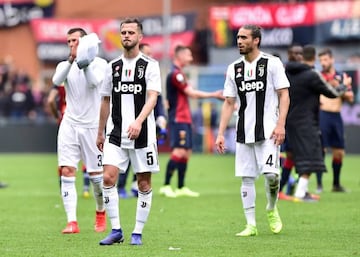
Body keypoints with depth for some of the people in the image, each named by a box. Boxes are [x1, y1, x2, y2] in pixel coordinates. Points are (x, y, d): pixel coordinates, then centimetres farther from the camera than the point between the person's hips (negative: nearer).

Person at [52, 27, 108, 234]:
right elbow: (56, 80, -14)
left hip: (92, 125, -2)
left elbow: (94, 82, -19)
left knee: (96, 174, 3)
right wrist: (71, 61, -29)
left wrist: (85, 66, -35)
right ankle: (72, 222, -12)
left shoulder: (99, 63, 0)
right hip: (69, 124, 2)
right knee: (67, 171, -10)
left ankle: (101, 213, 29)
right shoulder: (65, 65, 8)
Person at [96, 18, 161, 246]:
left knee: (144, 184, 1)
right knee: (108, 178, -10)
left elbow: (152, 98, -15)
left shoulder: (150, 65, -3)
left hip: (142, 133, -3)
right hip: (117, 134, 3)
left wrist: (138, 121, -30)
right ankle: (116, 231, -1)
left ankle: (138, 233, 10)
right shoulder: (113, 66, 11)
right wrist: (100, 132, 18)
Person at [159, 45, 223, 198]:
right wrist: (214, 95, -10)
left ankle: (181, 188, 12)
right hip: (178, 119, -10)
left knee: (186, 153, 9)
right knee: (179, 151, -16)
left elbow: (190, 94, 25)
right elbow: (191, 93, -15)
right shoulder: (175, 74, -13)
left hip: (184, 119, 10)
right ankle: (166, 186, -15)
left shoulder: (179, 74, 18)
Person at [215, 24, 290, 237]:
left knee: (271, 173, -15)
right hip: (244, 132, 5)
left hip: (268, 131, -4)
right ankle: (251, 225, 8)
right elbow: (229, 103, 15)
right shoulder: (234, 68, 12)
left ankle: (272, 210, 13)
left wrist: (280, 125, -14)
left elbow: (284, 95, -4)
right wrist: (221, 133, 8)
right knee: (247, 178, 2)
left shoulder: (272, 63, -2)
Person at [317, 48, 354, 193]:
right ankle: (319, 184, -6)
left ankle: (336, 184, 22)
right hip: (322, 114, -4)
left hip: (336, 116, 4)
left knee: (339, 152, 8)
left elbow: (350, 98, 8)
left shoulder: (341, 77, 12)